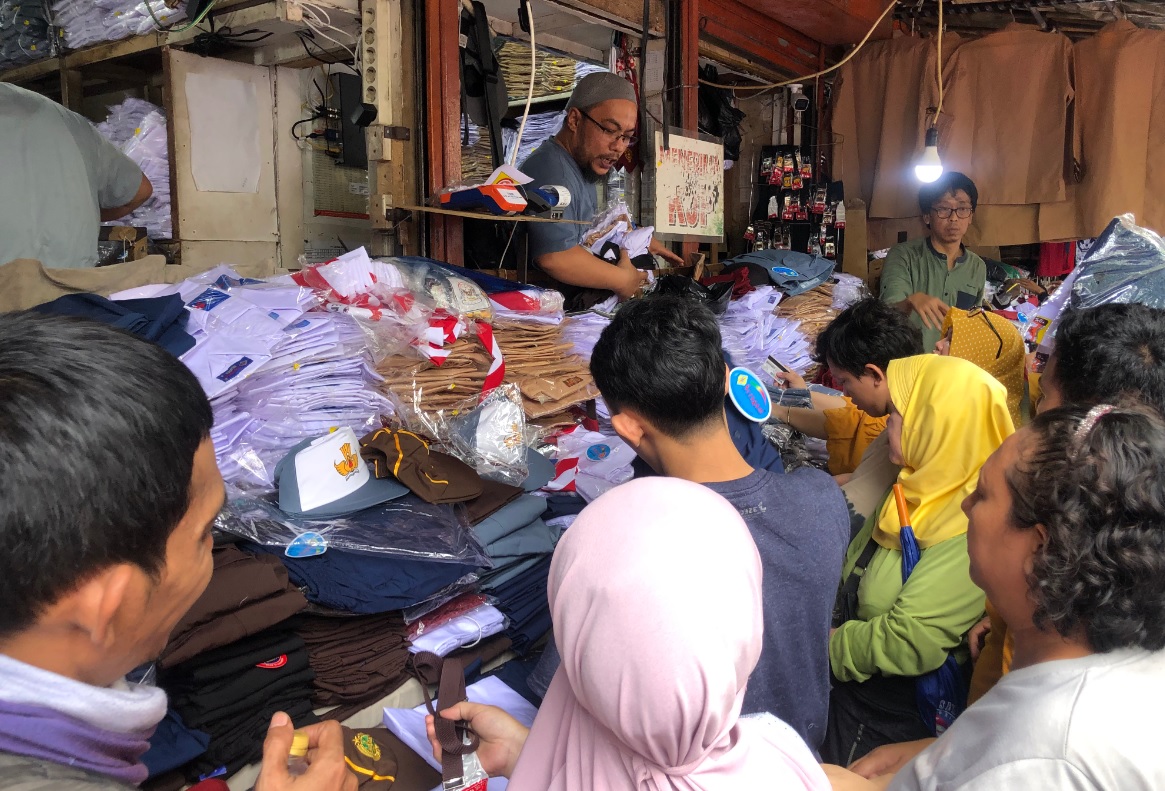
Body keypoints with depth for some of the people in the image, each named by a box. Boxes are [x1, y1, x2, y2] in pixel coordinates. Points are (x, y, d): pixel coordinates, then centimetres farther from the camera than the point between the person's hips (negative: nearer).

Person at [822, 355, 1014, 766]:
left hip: (896, 722, -7)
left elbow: (911, 642, -29)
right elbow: (857, 571, 8)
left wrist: (827, 646, -17)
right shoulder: (922, 493, 1)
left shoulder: (974, 528, -28)